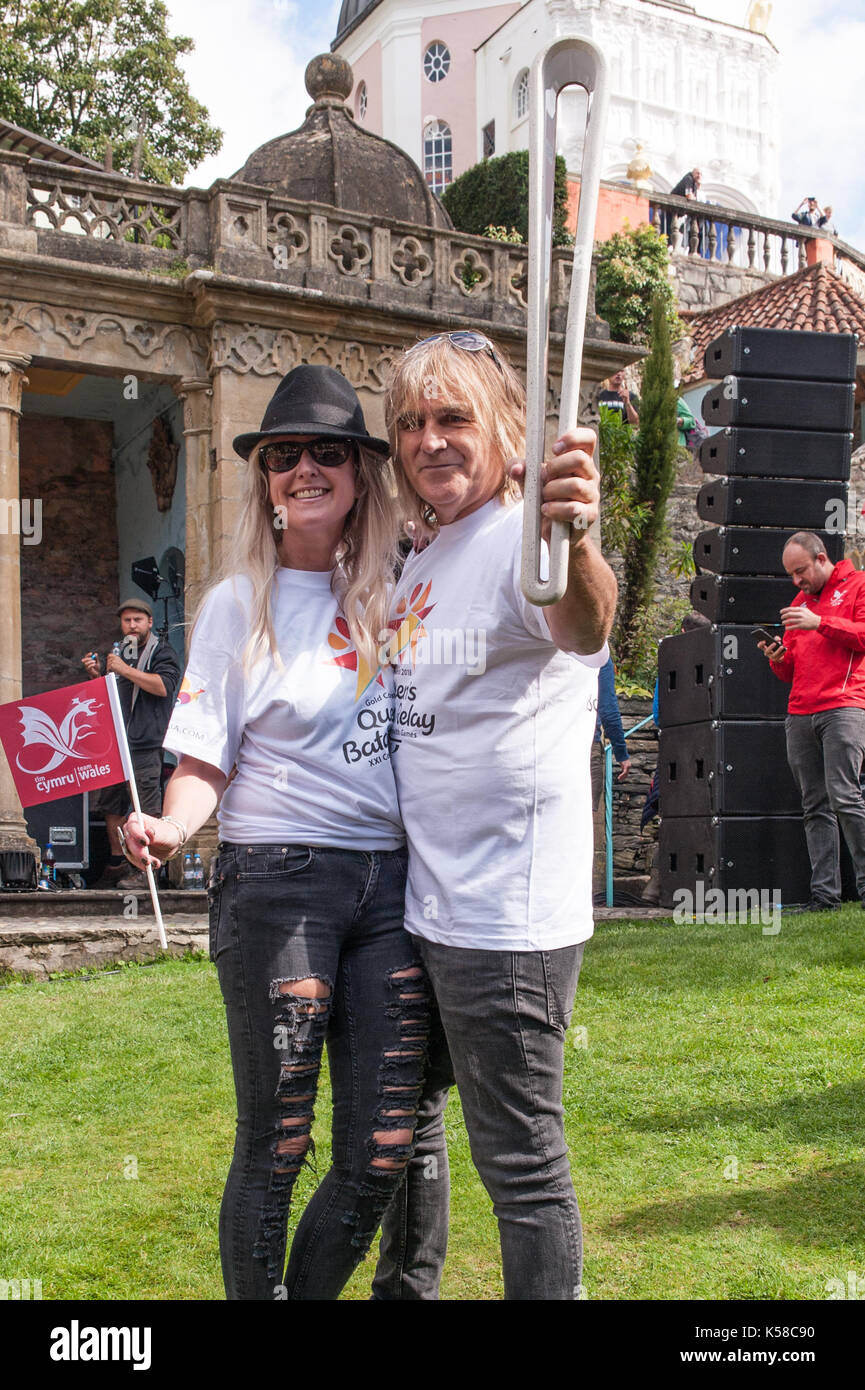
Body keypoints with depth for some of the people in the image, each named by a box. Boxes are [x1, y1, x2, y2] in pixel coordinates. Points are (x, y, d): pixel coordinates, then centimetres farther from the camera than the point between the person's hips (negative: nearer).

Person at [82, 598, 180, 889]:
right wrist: (96, 676, 10)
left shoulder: (162, 652, 0)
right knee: (111, 804, 11)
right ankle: (116, 864, 21)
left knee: (146, 809, -9)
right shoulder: (118, 652, 23)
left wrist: (125, 670, -17)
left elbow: (163, 685, -17)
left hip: (145, 742, -8)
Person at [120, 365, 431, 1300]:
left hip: (389, 879, 4)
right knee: (274, 1148, 3)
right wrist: (170, 827, -25)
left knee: (382, 1153, 6)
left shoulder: (391, 593, 10)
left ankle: (314, 1290, 30)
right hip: (277, 880, -4)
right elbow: (203, 764, -4)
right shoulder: (239, 602, 0)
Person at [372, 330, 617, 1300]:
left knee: (520, 1164, 2)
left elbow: (582, 624, -40)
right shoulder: (419, 563, 11)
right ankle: (406, 1290, 46)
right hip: (420, 903, 9)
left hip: (506, 917, -9)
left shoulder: (527, 539, -15)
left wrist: (577, 550, -63)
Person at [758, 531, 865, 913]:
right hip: (800, 713, 6)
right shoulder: (799, 603, 24)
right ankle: (824, 891, 1)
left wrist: (819, 623, -13)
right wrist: (780, 659, 3)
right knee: (815, 807, 1)